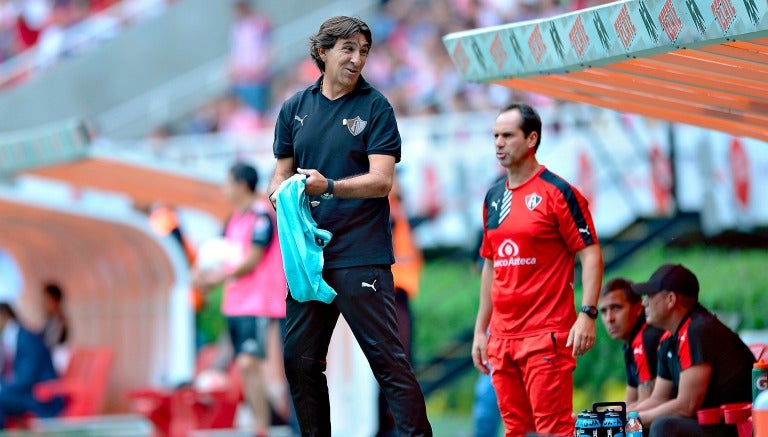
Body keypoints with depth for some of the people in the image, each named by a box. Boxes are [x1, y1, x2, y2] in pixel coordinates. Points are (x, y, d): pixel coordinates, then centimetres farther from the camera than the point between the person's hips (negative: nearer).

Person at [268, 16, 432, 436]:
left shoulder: (375, 107, -1)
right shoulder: (295, 108, 12)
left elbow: (381, 181, -10)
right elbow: (282, 173, 17)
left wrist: (328, 186, -24)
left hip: (361, 256, -5)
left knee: (387, 357, -8)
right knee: (299, 359, 9)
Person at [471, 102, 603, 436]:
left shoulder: (558, 193, -6)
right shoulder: (493, 198, 15)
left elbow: (590, 255, -9)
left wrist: (587, 315, -19)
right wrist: (481, 329, 18)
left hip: (547, 336, -7)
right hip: (502, 338, 7)